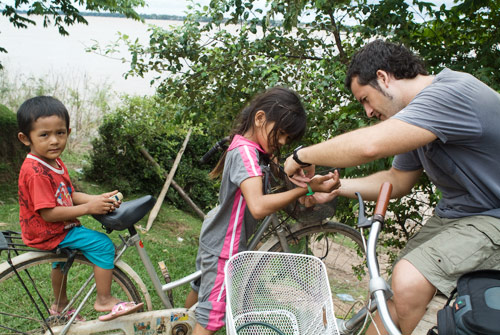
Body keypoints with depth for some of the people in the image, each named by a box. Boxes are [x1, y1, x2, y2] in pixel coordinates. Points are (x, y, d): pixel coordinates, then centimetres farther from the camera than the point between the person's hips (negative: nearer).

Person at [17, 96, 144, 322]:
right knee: (102, 244, -17)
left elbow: (69, 196, 2)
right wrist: (89, 208, -29)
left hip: (58, 228, 11)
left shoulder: (55, 163, 3)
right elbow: (48, 213, -30)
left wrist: (98, 199, -14)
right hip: (46, 233, -11)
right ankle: (105, 300, -3)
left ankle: (60, 305, 58)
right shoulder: (36, 172, -29)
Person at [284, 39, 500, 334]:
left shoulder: (451, 93, -23)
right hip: (452, 213, 9)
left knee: (409, 282, -25)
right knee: (400, 298, 1)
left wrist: (301, 155, -19)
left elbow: (369, 145, -35)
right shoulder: (417, 115, 10)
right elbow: (399, 180, 17)